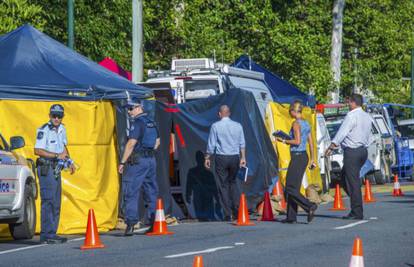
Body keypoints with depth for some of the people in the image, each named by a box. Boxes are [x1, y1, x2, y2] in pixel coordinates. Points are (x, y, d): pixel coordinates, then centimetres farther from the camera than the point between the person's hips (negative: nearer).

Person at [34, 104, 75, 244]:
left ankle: (52, 234, 16)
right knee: (48, 201, -12)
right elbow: (37, 151, -21)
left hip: (56, 168, 9)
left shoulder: (62, 129, 11)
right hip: (45, 168, -9)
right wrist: (57, 155, -20)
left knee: (56, 203, 11)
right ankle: (47, 235, -12)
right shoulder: (44, 130, -14)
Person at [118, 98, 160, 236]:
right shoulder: (151, 122, 14)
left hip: (137, 161, -8)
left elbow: (131, 143, -18)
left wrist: (122, 162, -16)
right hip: (151, 160, 8)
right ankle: (154, 223, 11)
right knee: (151, 191, 11)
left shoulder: (137, 123, -12)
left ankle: (131, 222, -14)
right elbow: (157, 141, 23)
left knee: (131, 191, -7)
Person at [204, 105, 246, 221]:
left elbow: (211, 144, -3)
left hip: (221, 157, -3)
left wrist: (207, 158, 7)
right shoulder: (238, 126, 4)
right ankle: (237, 210, 5)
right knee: (233, 182, 19)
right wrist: (243, 158, 14)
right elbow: (242, 144, 6)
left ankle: (228, 215, 1)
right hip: (235, 157, 3)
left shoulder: (215, 126, -5)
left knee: (223, 185, 4)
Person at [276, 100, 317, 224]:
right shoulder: (306, 123, 12)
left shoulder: (296, 123, -13)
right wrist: (312, 159, 17)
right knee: (294, 188, 12)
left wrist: (284, 141, -9)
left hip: (297, 157, -9)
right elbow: (311, 143, 13)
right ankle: (291, 217, 13)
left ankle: (310, 206, -18)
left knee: (291, 188, -5)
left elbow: (297, 141, -21)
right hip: (304, 156, 9)